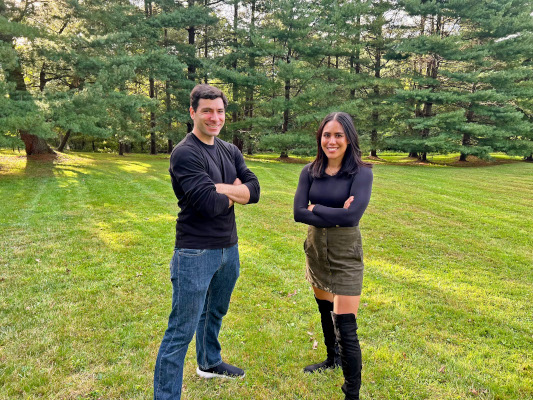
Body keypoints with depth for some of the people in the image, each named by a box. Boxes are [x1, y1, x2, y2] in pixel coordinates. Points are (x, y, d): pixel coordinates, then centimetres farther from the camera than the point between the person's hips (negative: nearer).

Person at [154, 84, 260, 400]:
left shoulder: (230, 151, 7)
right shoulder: (185, 154, -16)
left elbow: (254, 190, -3)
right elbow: (210, 204, -25)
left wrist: (220, 188, -18)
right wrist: (235, 193, -6)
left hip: (229, 249, 8)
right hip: (196, 253, -8)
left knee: (215, 312, 26)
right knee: (182, 331, 0)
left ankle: (210, 363, 49)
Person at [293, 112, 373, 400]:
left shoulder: (361, 173, -14)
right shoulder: (310, 172, -3)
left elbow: (352, 216, -26)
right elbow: (298, 213, -12)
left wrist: (315, 208, -16)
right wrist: (334, 215, -20)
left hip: (345, 255, -5)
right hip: (315, 250, 5)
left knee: (346, 327, -4)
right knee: (324, 310, 24)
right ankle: (332, 358, 49)